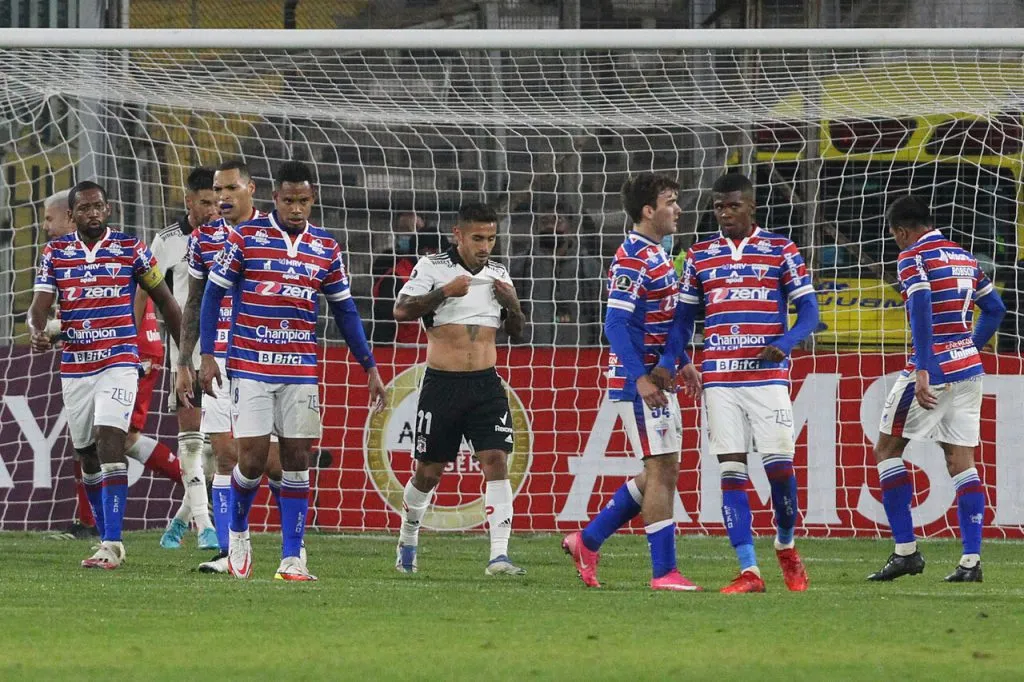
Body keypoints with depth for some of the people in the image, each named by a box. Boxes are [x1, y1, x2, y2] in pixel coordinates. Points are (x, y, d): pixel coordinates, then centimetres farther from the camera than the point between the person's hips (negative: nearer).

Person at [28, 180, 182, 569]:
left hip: (118, 362, -4)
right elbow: (40, 305, -2)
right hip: (74, 366, 4)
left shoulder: (130, 249, 0)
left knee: (110, 444, -18)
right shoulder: (56, 253, 5)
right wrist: (37, 331, -25)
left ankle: (112, 544, -22)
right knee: (87, 455, 11)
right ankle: (107, 540, 25)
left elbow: (163, 299, 7)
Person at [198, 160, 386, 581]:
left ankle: (292, 558, 0)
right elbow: (213, 294, 1)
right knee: (253, 457, -7)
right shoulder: (246, 237, -3)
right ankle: (238, 532, 19)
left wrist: (370, 367, 10)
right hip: (250, 368, -3)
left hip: (301, 372, 3)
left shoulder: (326, 249, 7)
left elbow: (344, 310, 13)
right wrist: (207, 355, -5)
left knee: (297, 460, -1)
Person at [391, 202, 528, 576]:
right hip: (442, 384, -2)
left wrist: (512, 304, -3)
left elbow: (516, 329, 18)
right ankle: (408, 537, 32)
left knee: (496, 461, -13)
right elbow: (401, 310, -13)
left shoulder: (499, 274, 10)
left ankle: (499, 554, -17)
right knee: (429, 471, 6)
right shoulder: (432, 267, -3)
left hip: (486, 384, 3)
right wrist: (445, 291, -21)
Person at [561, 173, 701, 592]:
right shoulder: (633, 258, -15)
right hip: (639, 381, -10)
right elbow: (616, 324, -20)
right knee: (661, 470, -9)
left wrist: (680, 364, 20)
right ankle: (663, 571, -5)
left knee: (663, 471, 12)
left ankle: (588, 541, 19)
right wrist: (641, 377, -26)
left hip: (657, 380, 10)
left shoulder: (657, 255, 16)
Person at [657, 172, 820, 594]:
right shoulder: (699, 256, 12)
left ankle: (786, 545, 22)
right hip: (719, 380, 2)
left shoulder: (780, 251, 4)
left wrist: (783, 345, -17)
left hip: (768, 376, -2)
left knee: (779, 465, -6)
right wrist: (667, 362, -2)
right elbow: (684, 318, 15)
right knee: (731, 471, -4)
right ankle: (749, 571, -5)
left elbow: (808, 312, 2)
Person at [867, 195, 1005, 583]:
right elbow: (995, 309, 20)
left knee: (887, 450, 5)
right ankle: (971, 561, -3)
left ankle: (906, 551, -1)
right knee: (961, 461, 5)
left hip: (933, 368, -7)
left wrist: (922, 371, -25)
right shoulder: (964, 257, 15)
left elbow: (921, 311, -20)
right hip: (969, 369, 7)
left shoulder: (913, 257, -7)